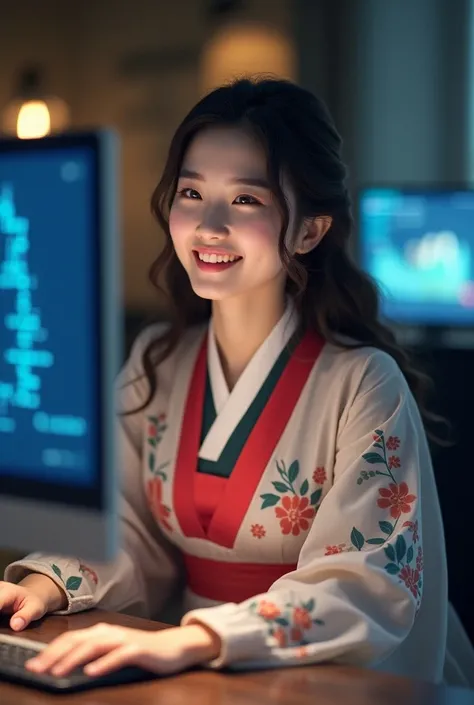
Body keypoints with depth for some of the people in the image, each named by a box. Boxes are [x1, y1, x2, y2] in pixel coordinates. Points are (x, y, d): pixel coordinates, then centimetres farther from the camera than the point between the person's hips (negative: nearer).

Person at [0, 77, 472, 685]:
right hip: (192, 684, 5)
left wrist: (193, 640, -34)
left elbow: (368, 585, -20)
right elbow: (133, 541, 8)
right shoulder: (153, 362, 7)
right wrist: (49, 581, -13)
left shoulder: (361, 383, -11)